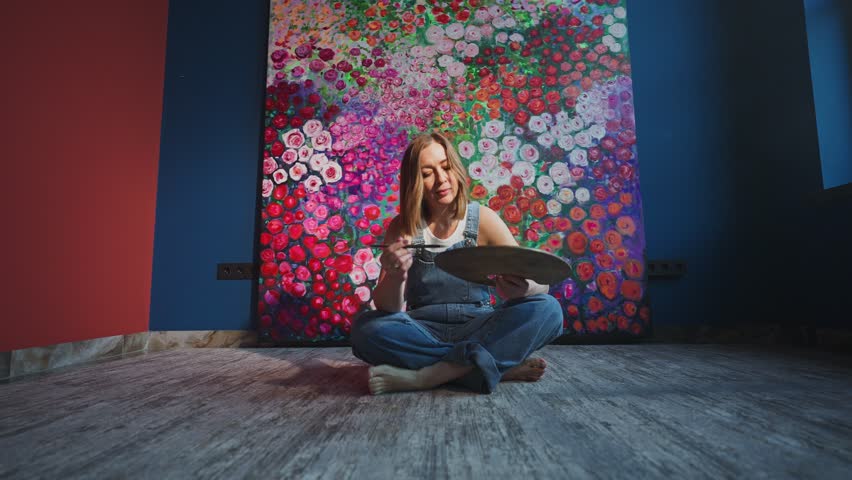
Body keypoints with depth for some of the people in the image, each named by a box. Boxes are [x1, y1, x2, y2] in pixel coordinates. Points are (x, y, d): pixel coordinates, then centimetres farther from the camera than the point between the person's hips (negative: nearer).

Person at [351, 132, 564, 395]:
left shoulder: (483, 219, -5)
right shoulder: (403, 227, -4)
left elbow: (540, 284, -8)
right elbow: (387, 307, -11)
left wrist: (523, 288, -33)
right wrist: (395, 278, -34)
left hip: (477, 328, 1)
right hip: (423, 332, 0)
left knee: (547, 309, -24)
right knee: (366, 328, -29)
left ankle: (420, 377, -28)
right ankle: (500, 364, -24)